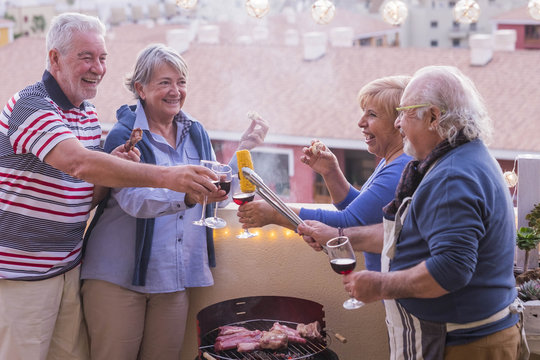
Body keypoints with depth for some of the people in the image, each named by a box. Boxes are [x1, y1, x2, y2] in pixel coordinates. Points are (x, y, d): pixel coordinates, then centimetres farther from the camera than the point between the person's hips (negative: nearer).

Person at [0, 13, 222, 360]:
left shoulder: (89, 114, 11)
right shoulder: (30, 105, -16)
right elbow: (79, 162, -33)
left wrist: (116, 169, -7)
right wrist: (166, 177, -38)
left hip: (68, 265, 7)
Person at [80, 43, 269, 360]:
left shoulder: (196, 133, 10)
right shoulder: (124, 136, -8)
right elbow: (134, 199, -24)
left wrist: (244, 147, 8)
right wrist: (189, 193, -39)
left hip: (175, 278, 5)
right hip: (119, 275, -5)